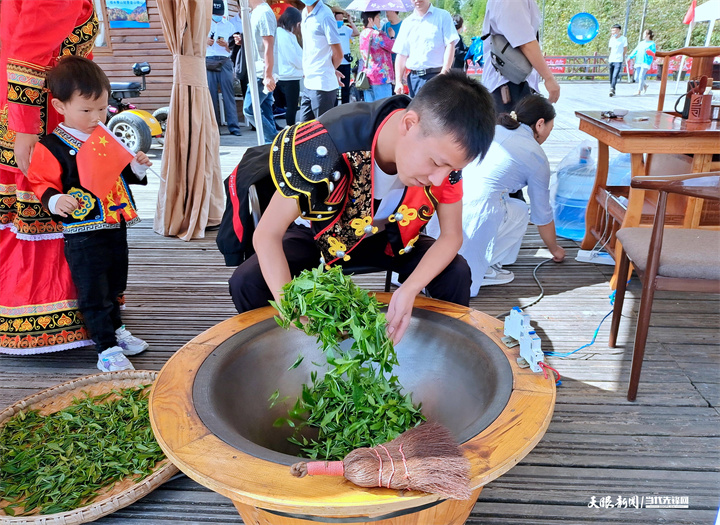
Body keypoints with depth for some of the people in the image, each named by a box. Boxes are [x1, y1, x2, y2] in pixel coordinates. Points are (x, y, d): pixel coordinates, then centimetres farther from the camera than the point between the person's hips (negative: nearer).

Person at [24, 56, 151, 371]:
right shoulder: (51, 147, -10)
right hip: (83, 234, -6)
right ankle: (107, 349, 9)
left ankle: (115, 329, 38)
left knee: (114, 285, 20)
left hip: (116, 226, 6)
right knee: (93, 293, 0)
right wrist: (54, 200, -26)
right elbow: (40, 183, -7)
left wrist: (136, 167, 3)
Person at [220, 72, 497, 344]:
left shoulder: (444, 148, -25)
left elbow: (451, 235, -15)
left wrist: (410, 290, -33)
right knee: (247, 284, -24)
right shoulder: (324, 146, -38)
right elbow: (267, 235, -30)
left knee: (455, 273, -18)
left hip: (386, 237, 3)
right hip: (317, 233, -2)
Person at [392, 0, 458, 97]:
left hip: (436, 76, -4)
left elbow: (450, 45, -5)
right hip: (414, 78, 4)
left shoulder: (443, 16, 3)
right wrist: (398, 81, 5)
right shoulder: (407, 22, 15)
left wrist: (444, 73, -15)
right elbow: (401, 54, 13)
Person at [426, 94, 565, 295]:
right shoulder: (537, 157, 10)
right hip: (473, 214, -6)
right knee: (520, 211, 24)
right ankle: (480, 267, 12)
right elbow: (542, 214, 19)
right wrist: (555, 249, 38)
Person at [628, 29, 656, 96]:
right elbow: (636, 50, 23)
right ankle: (645, 85, 28)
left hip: (646, 62, -7)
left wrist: (651, 53, -26)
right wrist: (630, 57, 14)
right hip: (638, 62, 7)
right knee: (637, 77, 4)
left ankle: (639, 91, -12)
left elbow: (653, 53, -4)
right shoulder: (641, 43, 20)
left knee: (641, 76, -15)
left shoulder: (652, 44, 1)